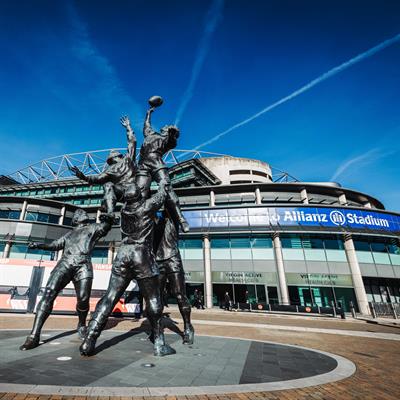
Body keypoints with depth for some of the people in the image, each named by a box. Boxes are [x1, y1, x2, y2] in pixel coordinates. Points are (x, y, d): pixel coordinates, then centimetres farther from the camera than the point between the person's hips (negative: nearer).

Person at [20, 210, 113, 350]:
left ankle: (82, 326, 13)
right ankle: (34, 336, -11)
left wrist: (107, 219, -18)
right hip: (65, 263, 3)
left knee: (83, 299, -14)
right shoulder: (69, 234, 32)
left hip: (83, 265, -3)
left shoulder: (92, 228, 22)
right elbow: (54, 245, 35)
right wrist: (38, 245, 20)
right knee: (49, 294, -15)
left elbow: (106, 227, 4)